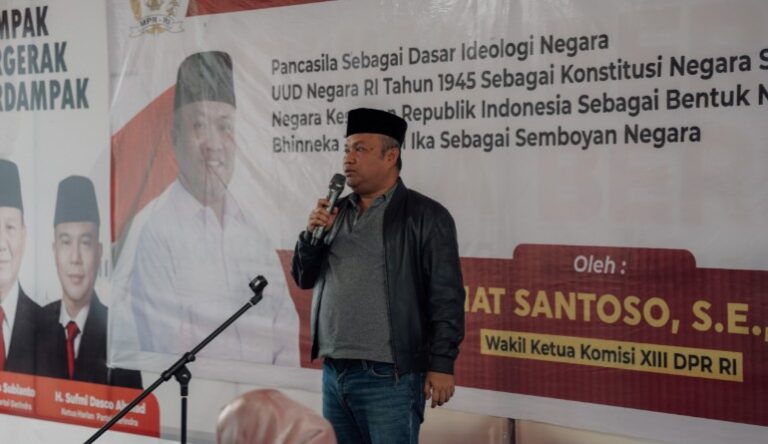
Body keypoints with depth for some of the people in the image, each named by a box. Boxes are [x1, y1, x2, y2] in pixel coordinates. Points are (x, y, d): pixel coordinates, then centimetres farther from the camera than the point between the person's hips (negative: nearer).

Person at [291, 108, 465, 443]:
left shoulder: (425, 215, -5)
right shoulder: (337, 212, 14)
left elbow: (446, 298, -9)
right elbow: (304, 278, 17)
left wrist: (442, 364, -14)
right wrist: (313, 233, -1)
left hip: (388, 377, -6)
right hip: (333, 373, 6)